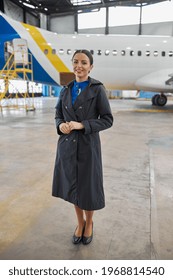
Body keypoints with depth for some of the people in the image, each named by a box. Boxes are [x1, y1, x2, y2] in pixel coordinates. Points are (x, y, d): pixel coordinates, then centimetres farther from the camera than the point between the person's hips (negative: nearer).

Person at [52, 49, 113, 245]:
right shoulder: (65, 90, 8)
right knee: (72, 186, 14)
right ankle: (80, 222, 38)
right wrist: (61, 125, -10)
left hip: (88, 145, -4)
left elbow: (107, 120, -8)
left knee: (88, 187, 7)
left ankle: (89, 223, 37)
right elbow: (58, 115, 13)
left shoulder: (97, 89, -6)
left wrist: (82, 125, -19)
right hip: (67, 145, 4)